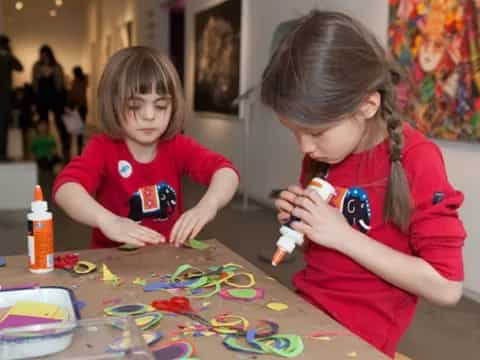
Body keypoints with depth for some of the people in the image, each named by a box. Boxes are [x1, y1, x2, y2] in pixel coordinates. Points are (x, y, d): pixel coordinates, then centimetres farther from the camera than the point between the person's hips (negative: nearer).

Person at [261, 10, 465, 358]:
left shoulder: (416, 160, -17)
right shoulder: (320, 153, 2)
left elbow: (447, 288, -18)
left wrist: (345, 236, -21)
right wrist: (297, 218, -5)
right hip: (306, 307, 6)